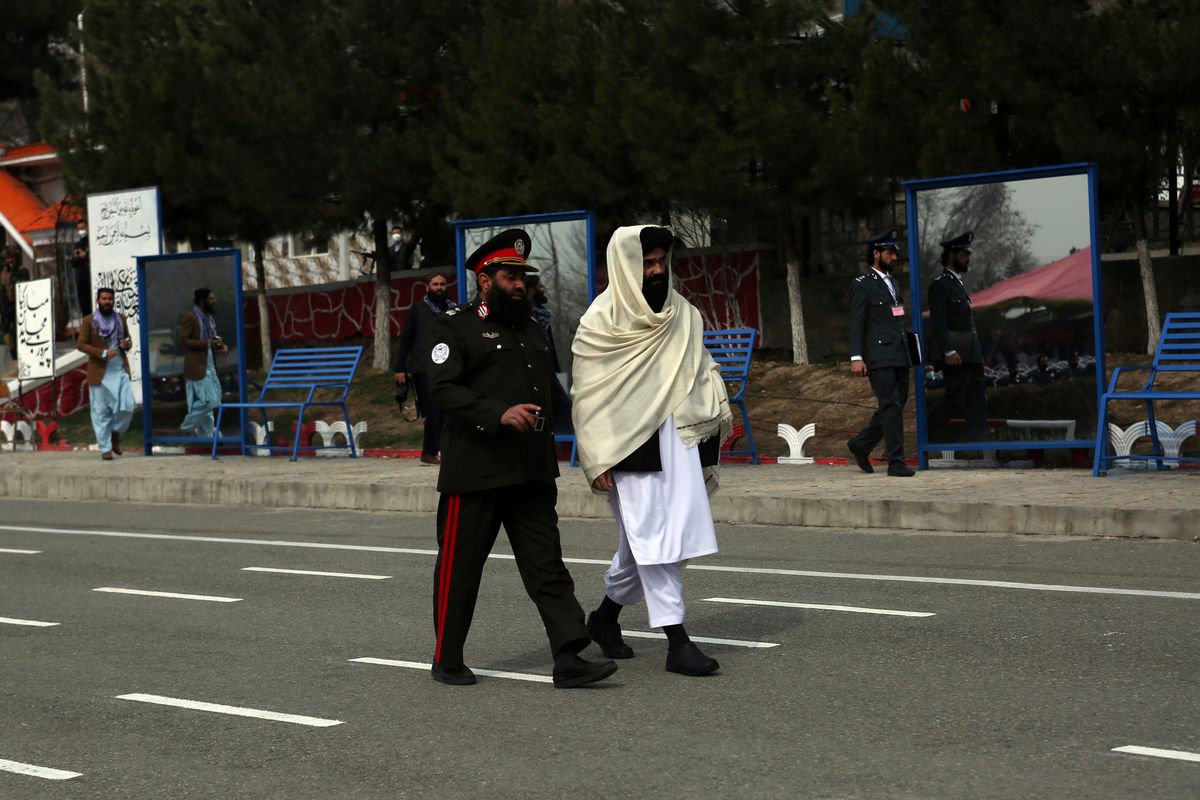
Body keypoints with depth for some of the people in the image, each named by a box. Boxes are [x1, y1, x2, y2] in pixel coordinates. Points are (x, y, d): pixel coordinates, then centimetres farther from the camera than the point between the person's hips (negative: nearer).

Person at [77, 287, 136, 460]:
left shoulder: (121, 320, 11)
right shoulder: (89, 321, 0)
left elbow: (128, 340, 21)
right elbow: (81, 344, -5)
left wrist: (127, 344, -4)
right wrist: (102, 353, -17)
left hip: (120, 371, 3)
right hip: (99, 373, -2)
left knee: (127, 407, -9)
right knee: (101, 412, 0)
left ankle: (116, 433, 18)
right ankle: (105, 449, 7)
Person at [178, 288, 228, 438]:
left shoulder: (209, 318, 15)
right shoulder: (190, 317, -12)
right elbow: (183, 341, -18)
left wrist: (220, 346, 3)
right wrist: (207, 343, -22)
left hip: (209, 365, 9)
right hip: (197, 366, -9)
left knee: (208, 402, 10)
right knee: (207, 400, -12)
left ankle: (206, 437, 16)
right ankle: (188, 426, 6)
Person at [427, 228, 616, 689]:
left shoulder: (531, 331, 19)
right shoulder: (454, 327, -2)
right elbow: (443, 390, -15)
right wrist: (499, 414, -26)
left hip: (531, 475, 6)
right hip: (474, 473, -6)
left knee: (547, 564, -2)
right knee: (459, 568, 3)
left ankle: (568, 658, -6)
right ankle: (447, 661, 16)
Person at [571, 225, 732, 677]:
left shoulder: (683, 314, 11)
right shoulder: (600, 322, -4)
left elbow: (701, 368, 21)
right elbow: (586, 396, -3)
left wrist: (718, 408, 1)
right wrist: (597, 462, -8)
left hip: (677, 442, 5)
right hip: (629, 448, -5)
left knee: (658, 543, 10)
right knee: (653, 542, -7)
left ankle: (606, 616, 31)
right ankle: (676, 643, -6)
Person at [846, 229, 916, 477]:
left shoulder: (893, 284, 21)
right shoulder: (862, 285, -3)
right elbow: (856, 324, -8)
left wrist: (909, 352, 20)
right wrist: (856, 357, -16)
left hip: (899, 357, 8)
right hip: (879, 357, -8)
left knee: (895, 406, 9)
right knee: (891, 406, -10)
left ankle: (861, 445, 25)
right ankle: (896, 462, -8)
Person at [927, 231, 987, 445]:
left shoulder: (958, 283, 19)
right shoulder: (940, 284, -9)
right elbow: (938, 321, -16)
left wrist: (975, 352, 19)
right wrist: (949, 351, -23)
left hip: (969, 353, 9)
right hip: (954, 352, -9)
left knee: (978, 396, 5)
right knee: (955, 398, -8)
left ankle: (977, 440, 5)